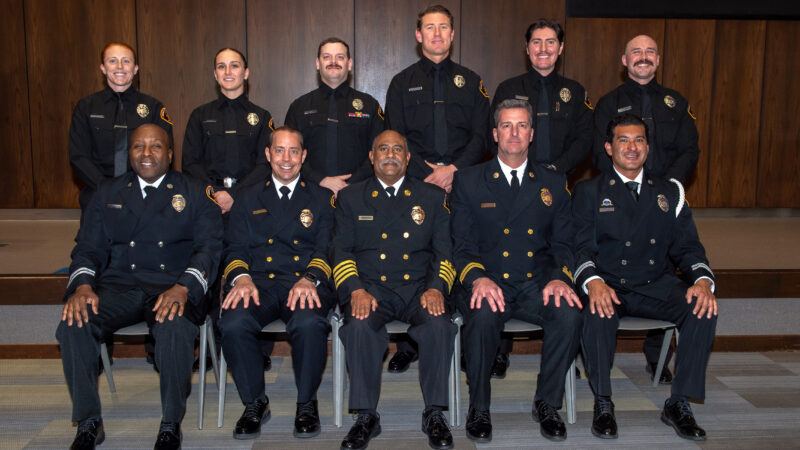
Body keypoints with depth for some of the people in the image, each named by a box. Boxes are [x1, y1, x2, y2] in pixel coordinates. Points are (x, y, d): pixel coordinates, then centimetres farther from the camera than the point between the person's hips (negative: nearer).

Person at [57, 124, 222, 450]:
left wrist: (182, 288, -20)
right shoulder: (107, 194, 19)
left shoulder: (194, 195, 10)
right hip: (117, 286, 3)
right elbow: (88, 248, 12)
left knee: (176, 328, -35)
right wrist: (82, 285, -11)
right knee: (73, 325, -26)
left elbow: (208, 247, -1)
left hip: (170, 287, -2)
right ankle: (88, 423, -8)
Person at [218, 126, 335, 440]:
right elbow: (235, 247, 13)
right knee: (234, 323, -31)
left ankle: (306, 403, -9)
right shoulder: (249, 198, 23)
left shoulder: (321, 198, 19)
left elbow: (326, 248, 7)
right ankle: (255, 403, -6)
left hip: (306, 284, -1)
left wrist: (310, 279, -15)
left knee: (310, 323, -36)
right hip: (260, 282, 2)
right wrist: (241, 277, -9)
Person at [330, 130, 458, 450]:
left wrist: (437, 288, -11)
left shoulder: (432, 197, 15)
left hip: (419, 288, 1)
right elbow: (339, 250, 7)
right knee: (359, 326, -32)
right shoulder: (350, 198, 14)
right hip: (371, 288, 0)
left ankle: (434, 415, -12)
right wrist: (356, 290, -12)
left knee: (440, 325, -31)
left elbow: (445, 252, 9)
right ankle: (366, 417, -15)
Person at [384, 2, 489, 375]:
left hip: (461, 182, 1)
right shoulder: (403, 83, 11)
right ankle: (408, 344, 4)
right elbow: (395, 139, 4)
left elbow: (480, 135, 7)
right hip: (415, 182, 0)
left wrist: (453, 170, -8)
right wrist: (427, 174, -8)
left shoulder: (470, 82, 13)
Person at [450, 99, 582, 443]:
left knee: (569, 313, -29)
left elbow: (562, 244, 10)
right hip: (488, 283, -2)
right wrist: (478, 278, -19)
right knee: (483, 314, -35)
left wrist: (560, 278, -12)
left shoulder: (554, 184, 15)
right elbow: (462, 245, 1)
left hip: (537, 285, 2)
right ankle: (479, 408, -12)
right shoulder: (469, 182, 8)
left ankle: (547, 403, -6)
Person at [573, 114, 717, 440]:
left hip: (657, 286, 3)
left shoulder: (670, 193, 15)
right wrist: (593, 282, -26)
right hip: (609, 286, -3)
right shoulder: (589, 192, 6)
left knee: (703, 310, -25)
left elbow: (687, 247, 9)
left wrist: (702, 280, -13)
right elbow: (582, 248, -4)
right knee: (598, 313, -35)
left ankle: (679, 404, -10)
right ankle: (603, 403, -16)